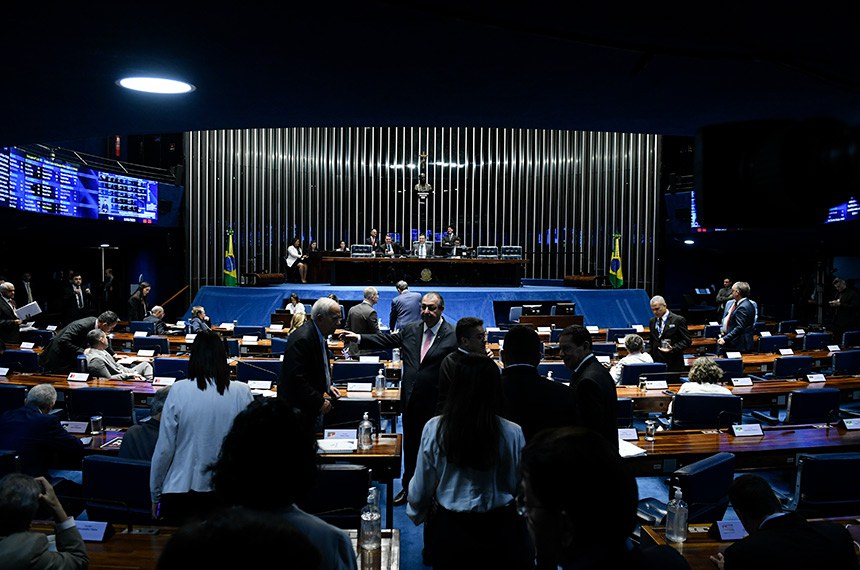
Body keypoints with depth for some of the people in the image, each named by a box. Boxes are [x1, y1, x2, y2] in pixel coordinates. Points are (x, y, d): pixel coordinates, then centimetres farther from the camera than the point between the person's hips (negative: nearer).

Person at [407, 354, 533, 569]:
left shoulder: (434, 429, -16)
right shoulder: (513, 434, -17)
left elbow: (421, 489, -4)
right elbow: (520, 487, -3)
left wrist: (416, 514, 16)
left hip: (449, 529, 0)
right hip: (499, 531, 0)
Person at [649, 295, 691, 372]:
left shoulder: (678, 320, -3)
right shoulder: (652, 321, 14)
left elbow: (687, 341, -5)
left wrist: (673, 349, -19)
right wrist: (649, 357, 9)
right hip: (656, 363, 4)